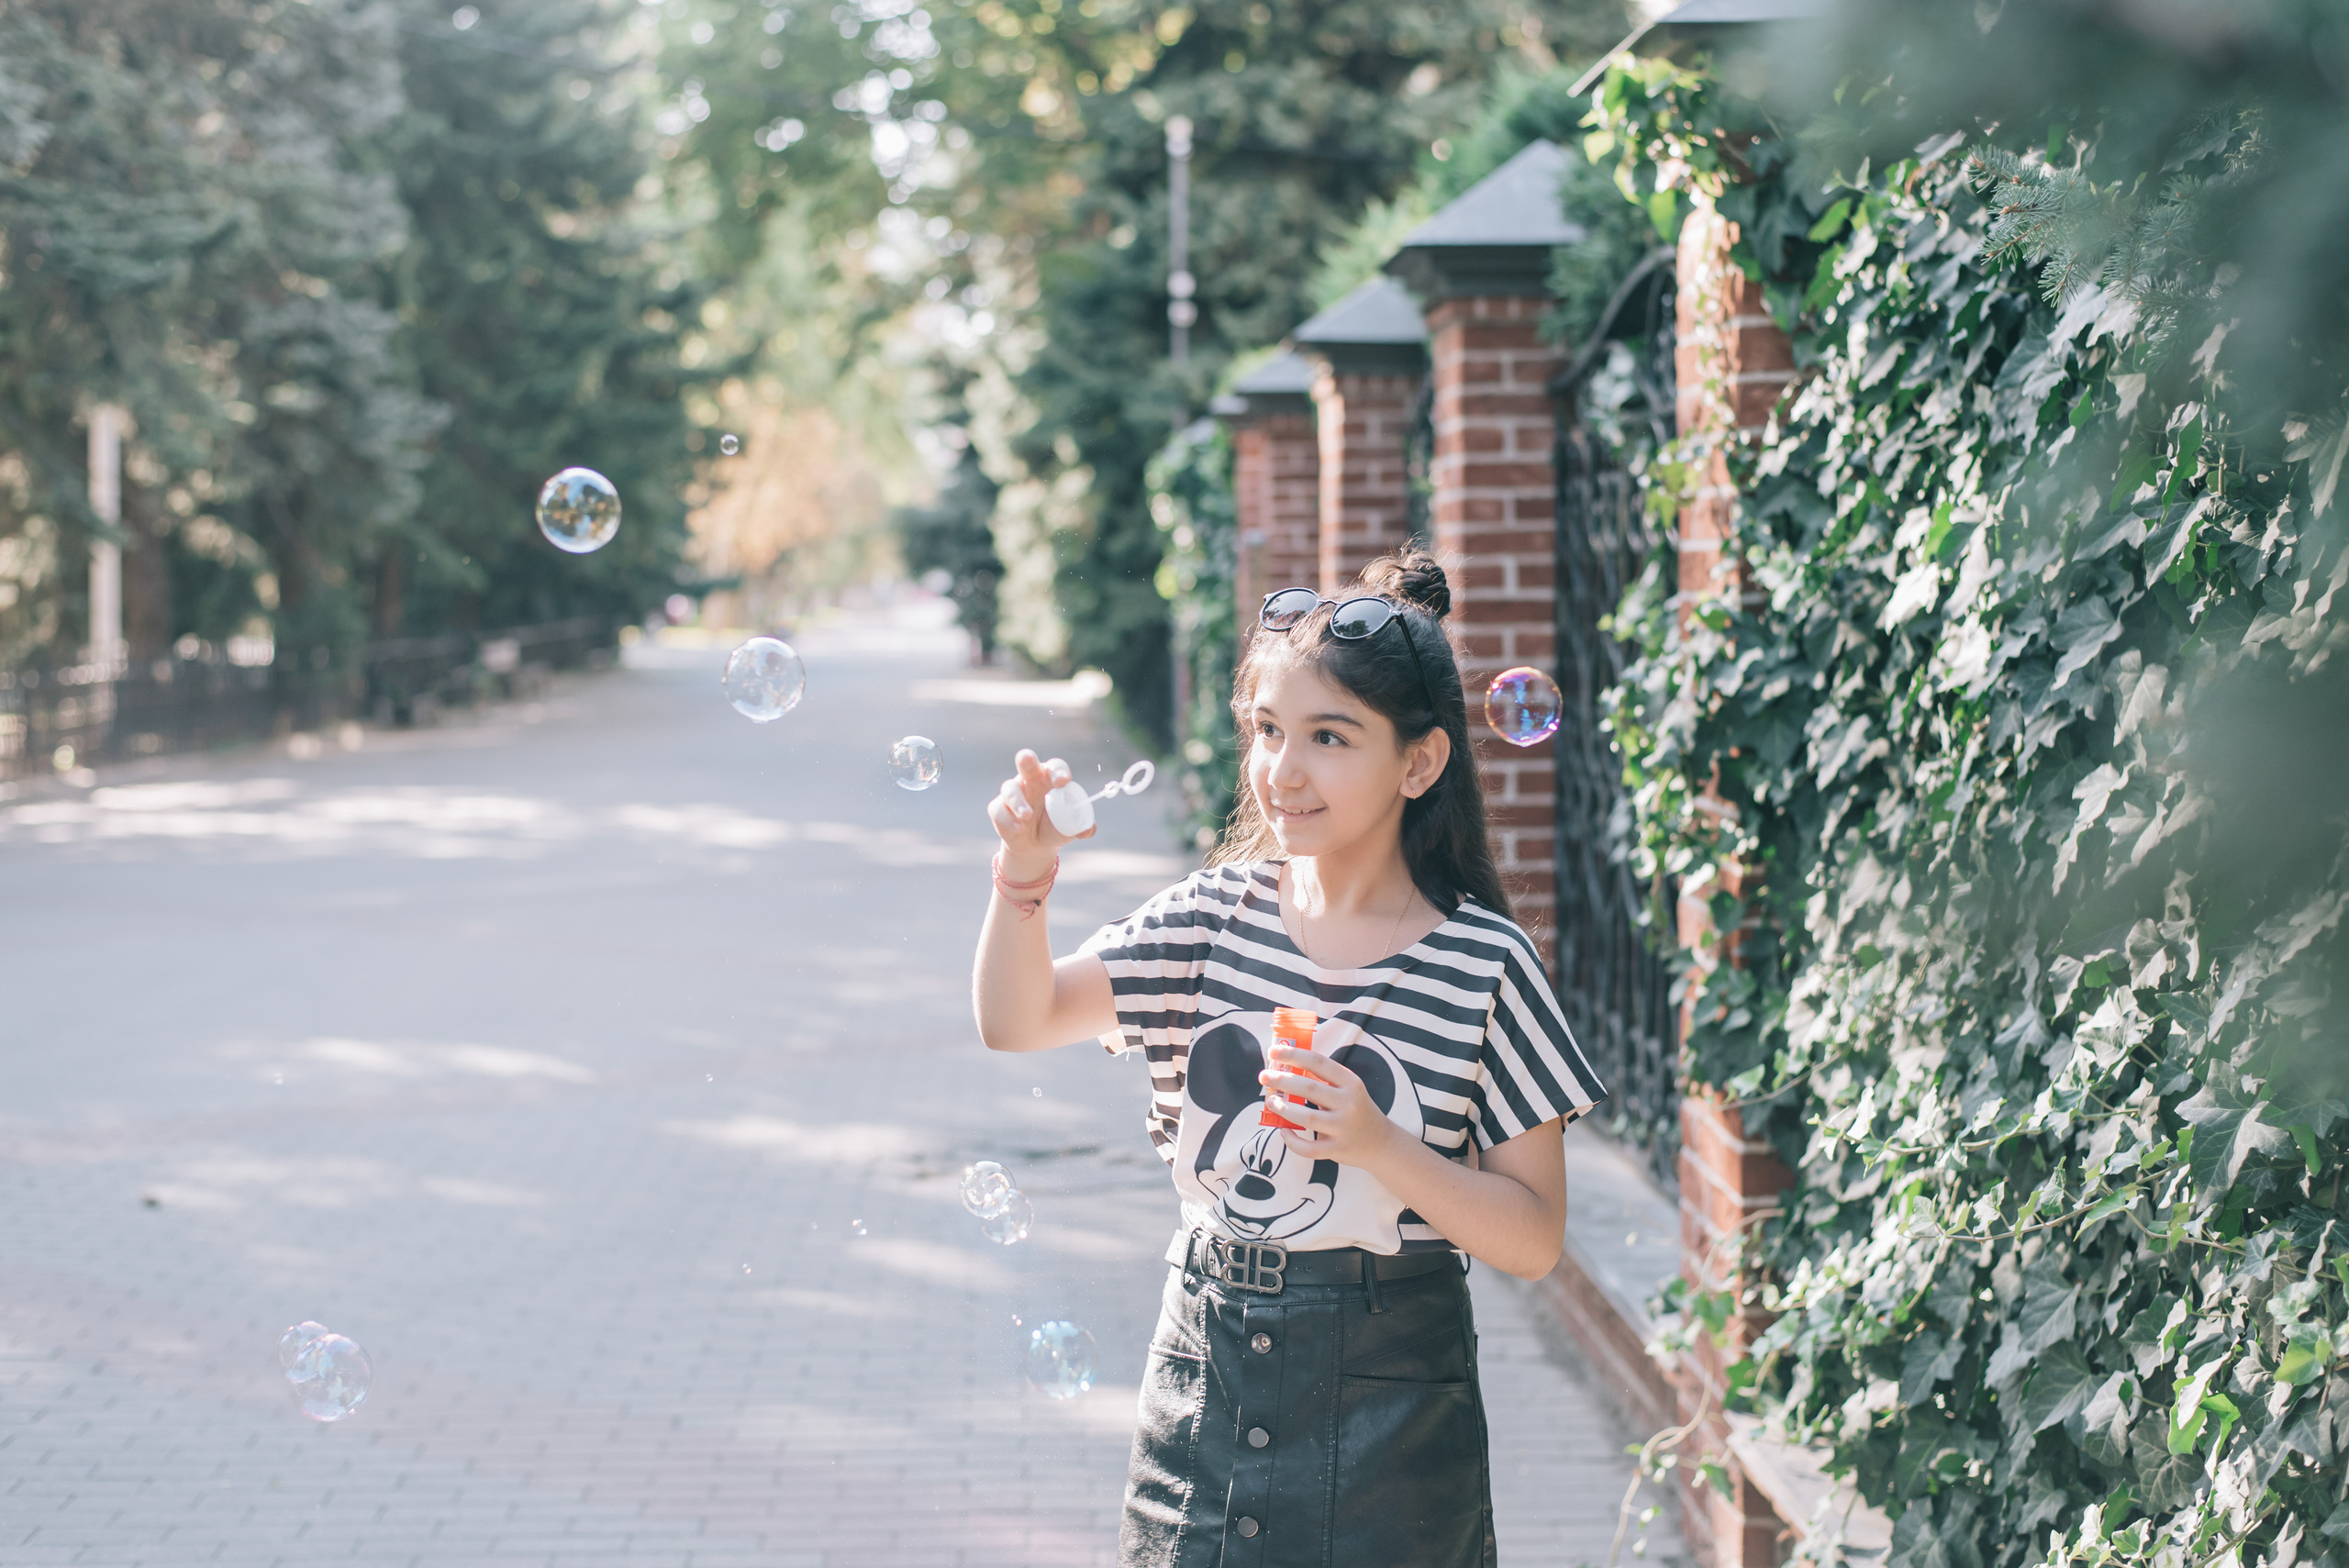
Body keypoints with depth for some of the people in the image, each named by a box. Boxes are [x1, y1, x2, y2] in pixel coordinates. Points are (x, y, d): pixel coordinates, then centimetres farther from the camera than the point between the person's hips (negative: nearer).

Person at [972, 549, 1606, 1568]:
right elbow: (1018, 1022, 1)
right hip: (1208, 1368, 3)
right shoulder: (1217, 915, 1)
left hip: (1390, 1392, -3)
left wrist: (1379, 1145, -23)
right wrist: (1024, 875, -15)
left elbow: (1533, 1240, -9)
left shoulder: (1482, 965, -10)